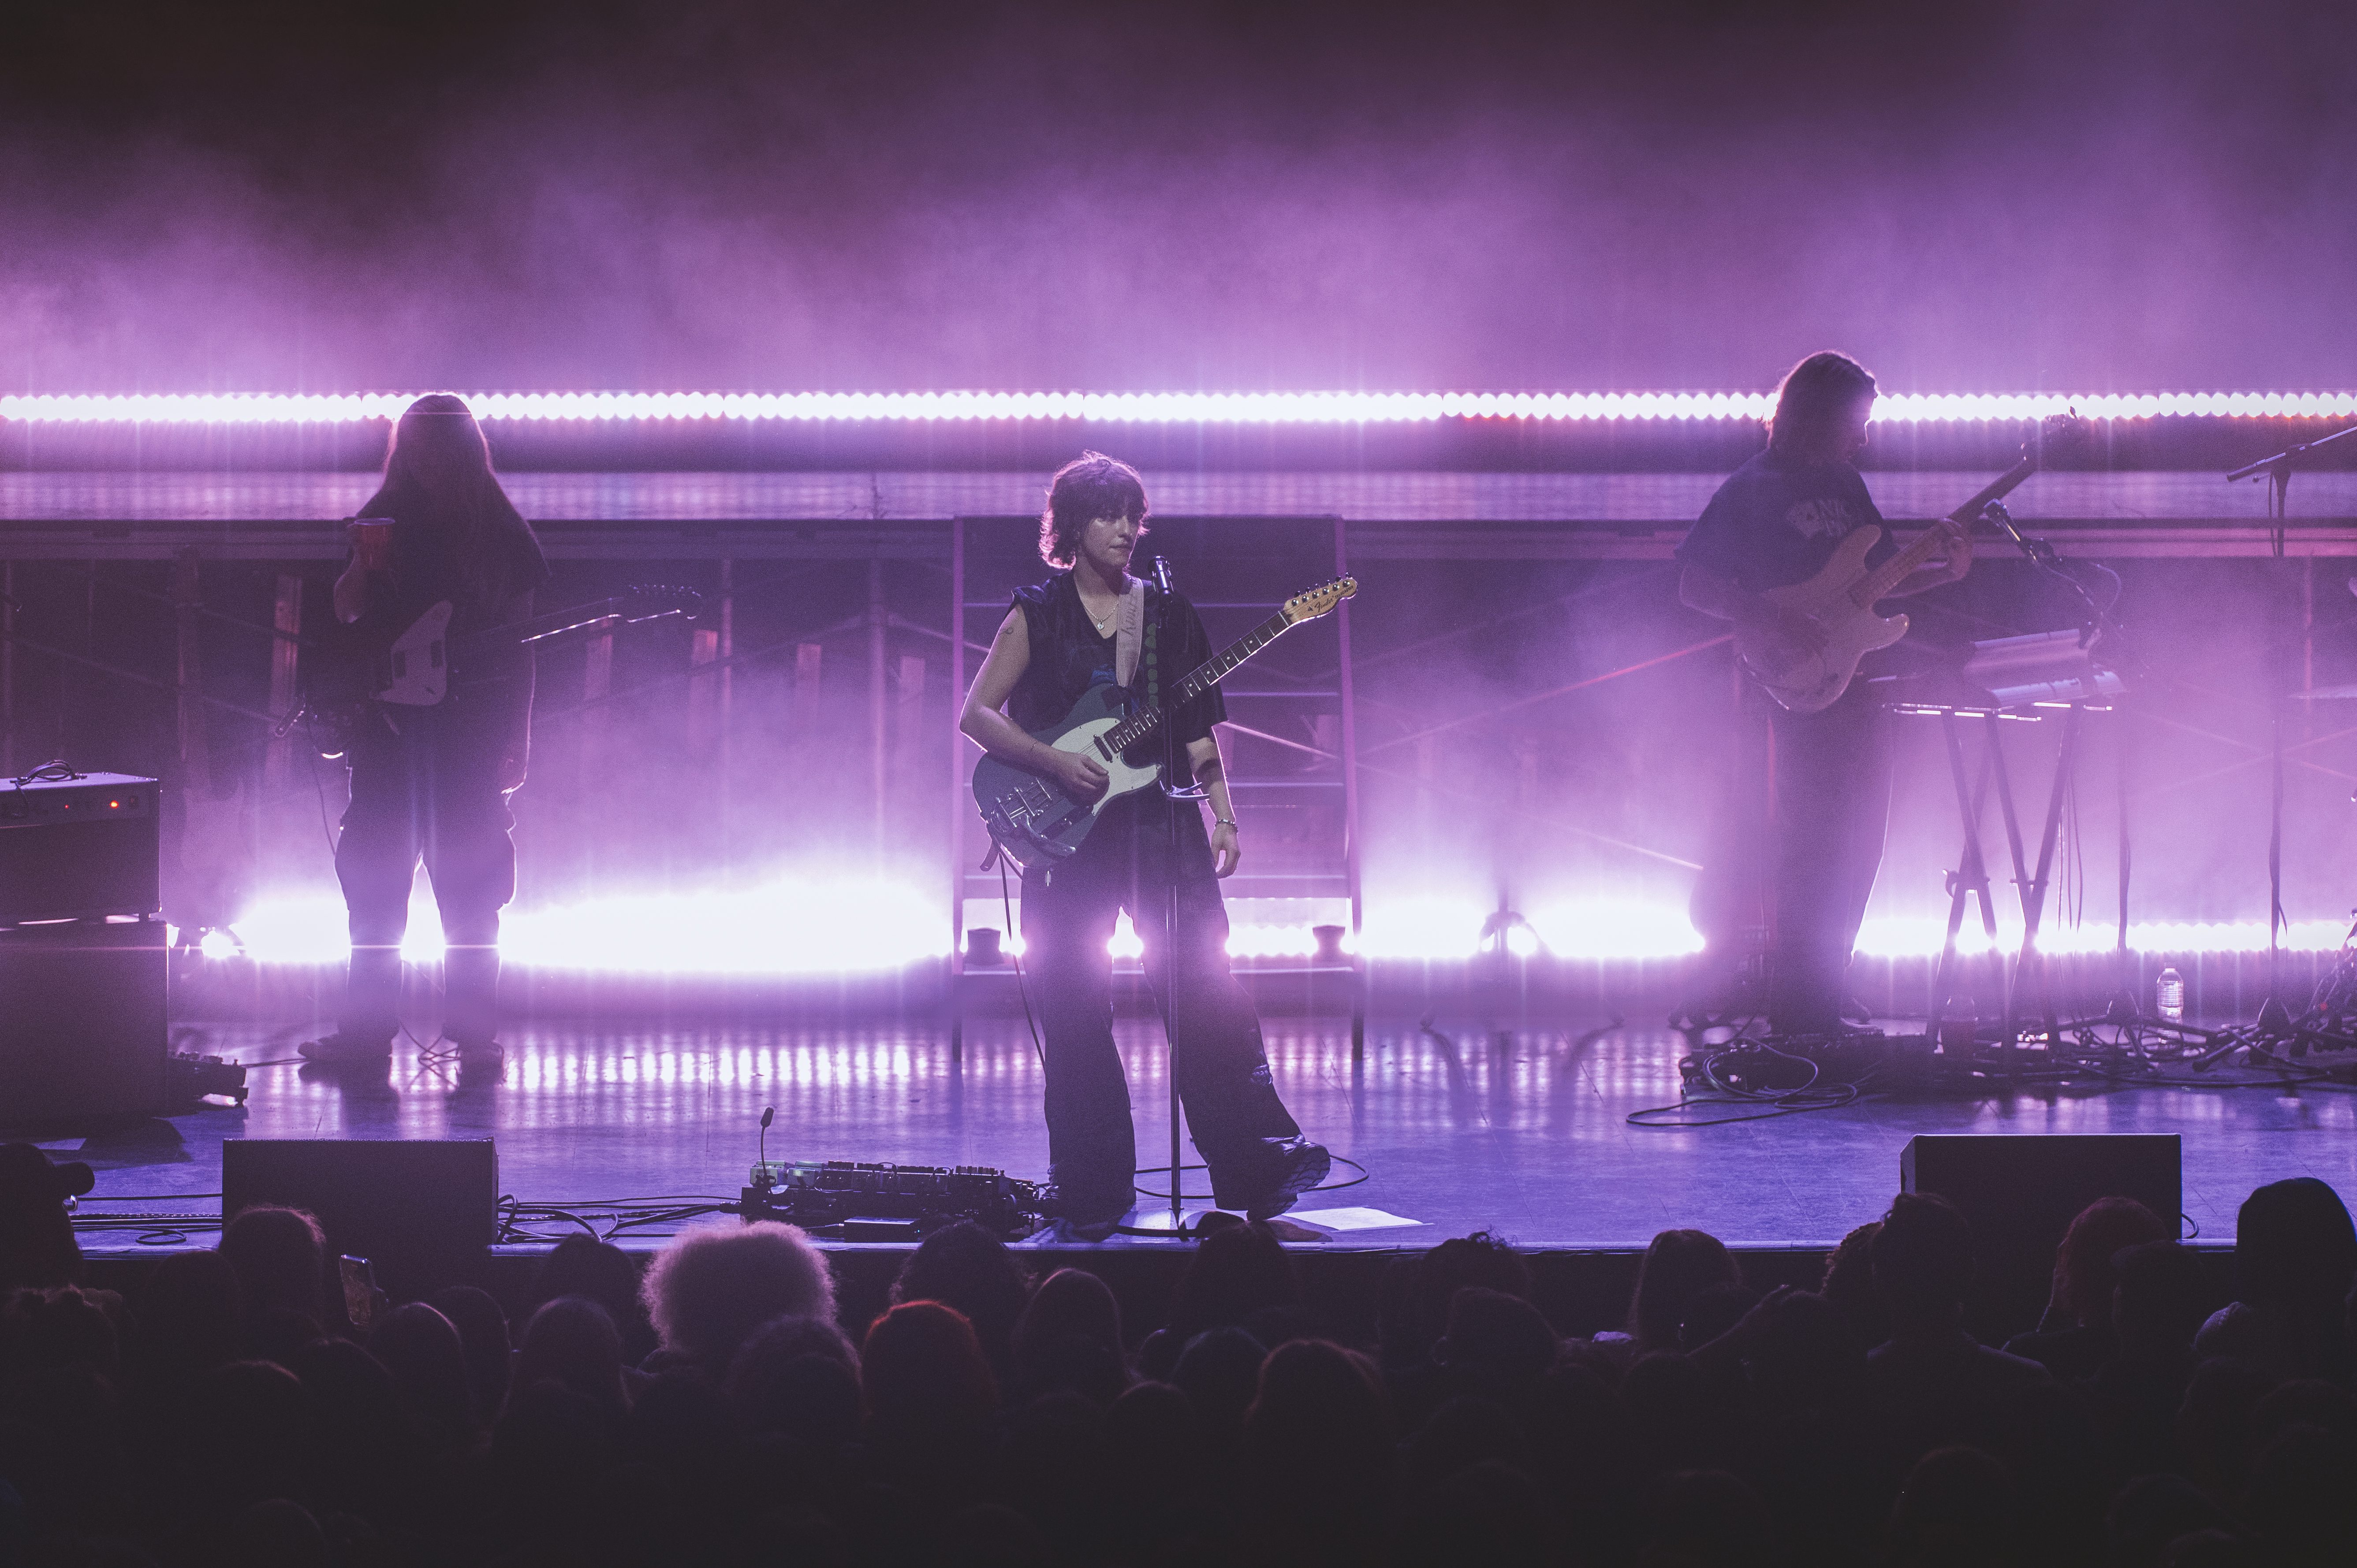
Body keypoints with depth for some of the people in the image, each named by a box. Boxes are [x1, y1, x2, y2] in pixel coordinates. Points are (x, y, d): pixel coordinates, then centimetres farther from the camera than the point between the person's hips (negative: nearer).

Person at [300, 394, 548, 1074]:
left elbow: (519, 636, 3)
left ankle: (475, 1034, 3)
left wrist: (516, 735, -2)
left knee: (470, 887, -2)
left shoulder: (499, 531, 1)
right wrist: (362, 572, -11)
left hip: (470, 727, -2)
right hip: (389, 724, 3)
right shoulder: (385, 520, 7)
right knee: (373, 878, 2)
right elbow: (346, 614, 11)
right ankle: (366, 1027, 8)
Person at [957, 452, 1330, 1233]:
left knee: (1206, 990, -8)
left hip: (1161, 824, 1)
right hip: (1069, 835, -1)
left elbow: (1198, 728, 14)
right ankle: (1094, 1192, 4)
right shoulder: (1037, 617, 5)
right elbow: (976, 714, 1)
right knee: (1075, 1012, -2)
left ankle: (1259, 1166, -7)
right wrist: (1056, 763, -11)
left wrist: (1223, 817, 4)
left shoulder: (1169, 615, 12)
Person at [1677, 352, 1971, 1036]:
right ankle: (1797, 1013, -7)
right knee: (1814, 847, -11)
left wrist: (1945, 572, 6)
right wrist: (1780, 623, -20)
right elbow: (1695, 585, -10)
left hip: (1852, 685, 8)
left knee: (1854, 848, 8)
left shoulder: (1845, 485, 16)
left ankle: (1817, 1009, 15)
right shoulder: (1752, 491, -6)